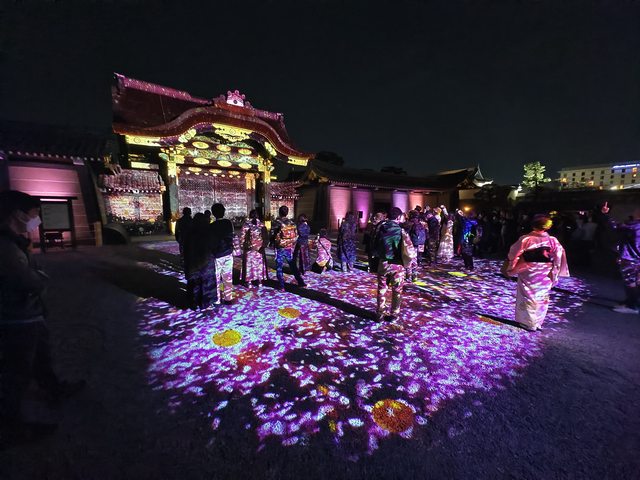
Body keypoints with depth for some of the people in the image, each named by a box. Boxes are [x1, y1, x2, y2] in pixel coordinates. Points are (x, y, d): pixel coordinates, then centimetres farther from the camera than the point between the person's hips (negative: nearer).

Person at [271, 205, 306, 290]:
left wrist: (275, 242, 11)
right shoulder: (292, 223, 3)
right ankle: (301, 282, 20)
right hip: (289, 248, 4)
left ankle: (281, 286, 9)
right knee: (293, 266, 15)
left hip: (280, 248, -4)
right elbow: (295, 236, 7)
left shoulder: (276, 222, -10)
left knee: (279, 267, 7)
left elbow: (272, 236, -9)